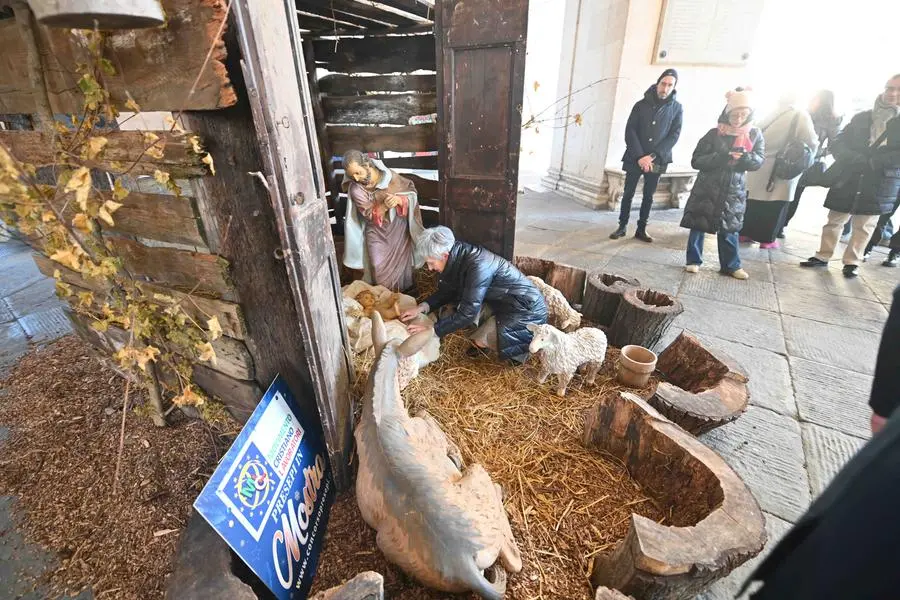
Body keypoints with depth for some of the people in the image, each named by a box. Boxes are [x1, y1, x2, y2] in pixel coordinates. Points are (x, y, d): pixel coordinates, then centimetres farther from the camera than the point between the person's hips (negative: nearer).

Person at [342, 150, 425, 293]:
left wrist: (398, 199, -28)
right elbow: (369, 215, -18)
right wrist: (385, 205, -35)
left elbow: (412, 193, -7)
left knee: (401, 264, 12)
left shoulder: (390, 176, -14)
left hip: (398, 229, 1)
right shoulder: (355, 189, -16)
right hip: (376, 234, 0)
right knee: (380, 270, 3)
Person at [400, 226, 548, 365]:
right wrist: (422, 307, -9)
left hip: (528, 309, -8)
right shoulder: (459, 256, -6)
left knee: (481, 340, -19)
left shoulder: (478, 266, -32)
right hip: (501, 302, 8)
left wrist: (432, 330, -22)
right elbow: (446, 291, 6)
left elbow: (467, 312, -29)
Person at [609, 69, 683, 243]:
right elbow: (630, 131, -4)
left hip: (657, 161, 1)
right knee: (628, 194, 1)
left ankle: (641, 229, 13)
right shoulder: (641, 104, 3)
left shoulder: (676, 108, 4)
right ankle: (622, 227, 11)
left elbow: (674, 135, -1)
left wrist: (653, 156, -15)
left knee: (648, 196, 5)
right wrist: (640, 156, -15)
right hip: (635, 158, -1)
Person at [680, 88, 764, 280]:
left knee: (729, 228, 9)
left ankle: (731, 265, 18)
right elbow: (696, 160, -9)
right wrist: (722, 158, -22)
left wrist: (743, 157, -21)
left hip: (734, 191, 2)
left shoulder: (755, 134, 4)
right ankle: (694, 260, 14)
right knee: (698, 225, 1)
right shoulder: (715, 133, -5)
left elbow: (759, 160, 0)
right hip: (707, 189, -2)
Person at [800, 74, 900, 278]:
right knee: (834, 220, 7)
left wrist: (873, 161, -18)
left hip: (880, 183, -2)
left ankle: (852, 262, 14)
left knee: (864, 225, 5)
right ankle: (823, 256, 16)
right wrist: (854, 158, -14)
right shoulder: (861, 117, 7)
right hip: (848, 179, 2)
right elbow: (839, 145, 3)